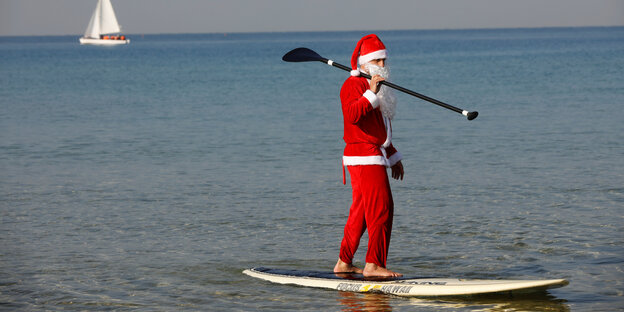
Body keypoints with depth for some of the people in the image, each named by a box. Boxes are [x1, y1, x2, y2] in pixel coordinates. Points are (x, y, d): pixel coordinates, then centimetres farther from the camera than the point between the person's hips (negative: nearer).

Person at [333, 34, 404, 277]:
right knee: (381, 208, -14)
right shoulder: (354, 85, -9)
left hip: (374, 156, 10)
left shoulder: (375, 86, 23)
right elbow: (352, 114, -29)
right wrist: (371, 94, -38)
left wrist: (393, 156, 30)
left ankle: (344, 263, 18)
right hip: (364, 157, -10)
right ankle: (374, 265, -15)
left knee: (361, 212, 12)